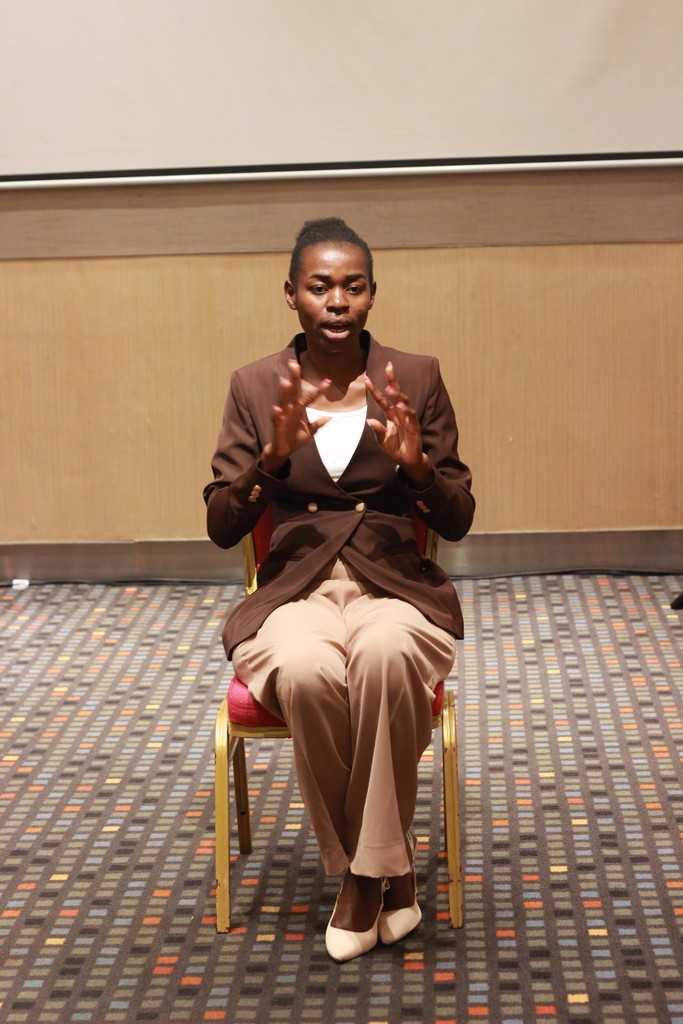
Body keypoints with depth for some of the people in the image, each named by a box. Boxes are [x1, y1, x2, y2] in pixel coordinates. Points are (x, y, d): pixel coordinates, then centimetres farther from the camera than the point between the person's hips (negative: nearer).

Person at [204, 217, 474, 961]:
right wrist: (275, 455, -18)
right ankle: (388, 869, -14)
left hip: (395, 589, 0)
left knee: (385, 654, -38)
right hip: (295, 592, 0)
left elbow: (457, 522, 4)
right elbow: (222, 528, 0)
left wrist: (417, 462, -17)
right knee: (306, 670, -36)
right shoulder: (255, 386, 4)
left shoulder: (416, 379, 4)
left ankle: (369, 870, -19)